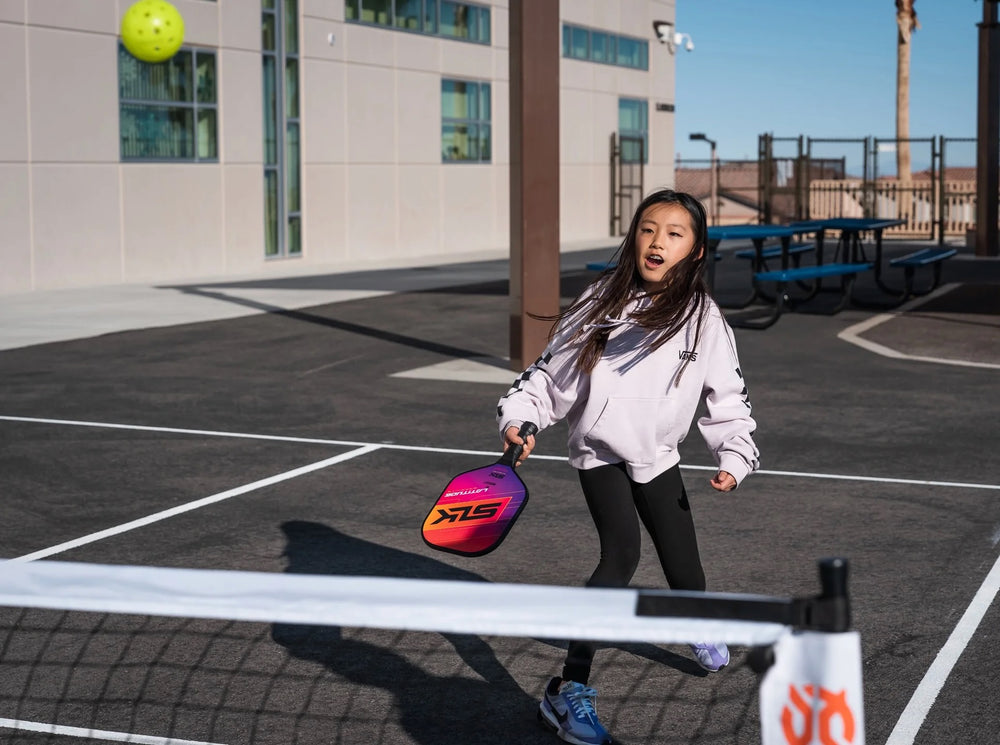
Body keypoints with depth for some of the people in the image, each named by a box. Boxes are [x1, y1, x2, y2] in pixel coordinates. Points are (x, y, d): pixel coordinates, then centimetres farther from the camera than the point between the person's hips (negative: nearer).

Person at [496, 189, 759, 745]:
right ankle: (569, 691, -20)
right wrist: (521, 417, -13)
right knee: (622, 554, -23)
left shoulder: (705, 320, -6)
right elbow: (553, 373, -1)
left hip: (659, 458, 3)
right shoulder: (602, 302, -8)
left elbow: (728, 400, 3)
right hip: (601, 453, -3)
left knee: (684, 567, 8)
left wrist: (735, 459, -6)